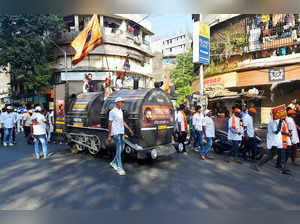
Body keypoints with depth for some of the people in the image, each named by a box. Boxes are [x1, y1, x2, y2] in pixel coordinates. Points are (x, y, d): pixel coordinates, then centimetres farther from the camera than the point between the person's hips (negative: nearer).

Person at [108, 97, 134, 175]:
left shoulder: (121, 111, 15)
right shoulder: (112, 111, -8)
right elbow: (110, 124, -10)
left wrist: (129, 129, 18)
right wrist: (109, 135, -12)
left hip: (121, 132, 8)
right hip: (116, 133, -8)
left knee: (121, 148, 12)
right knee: (119, 149, -8)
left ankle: (114, 162, 30)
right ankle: (120, 168, -1)